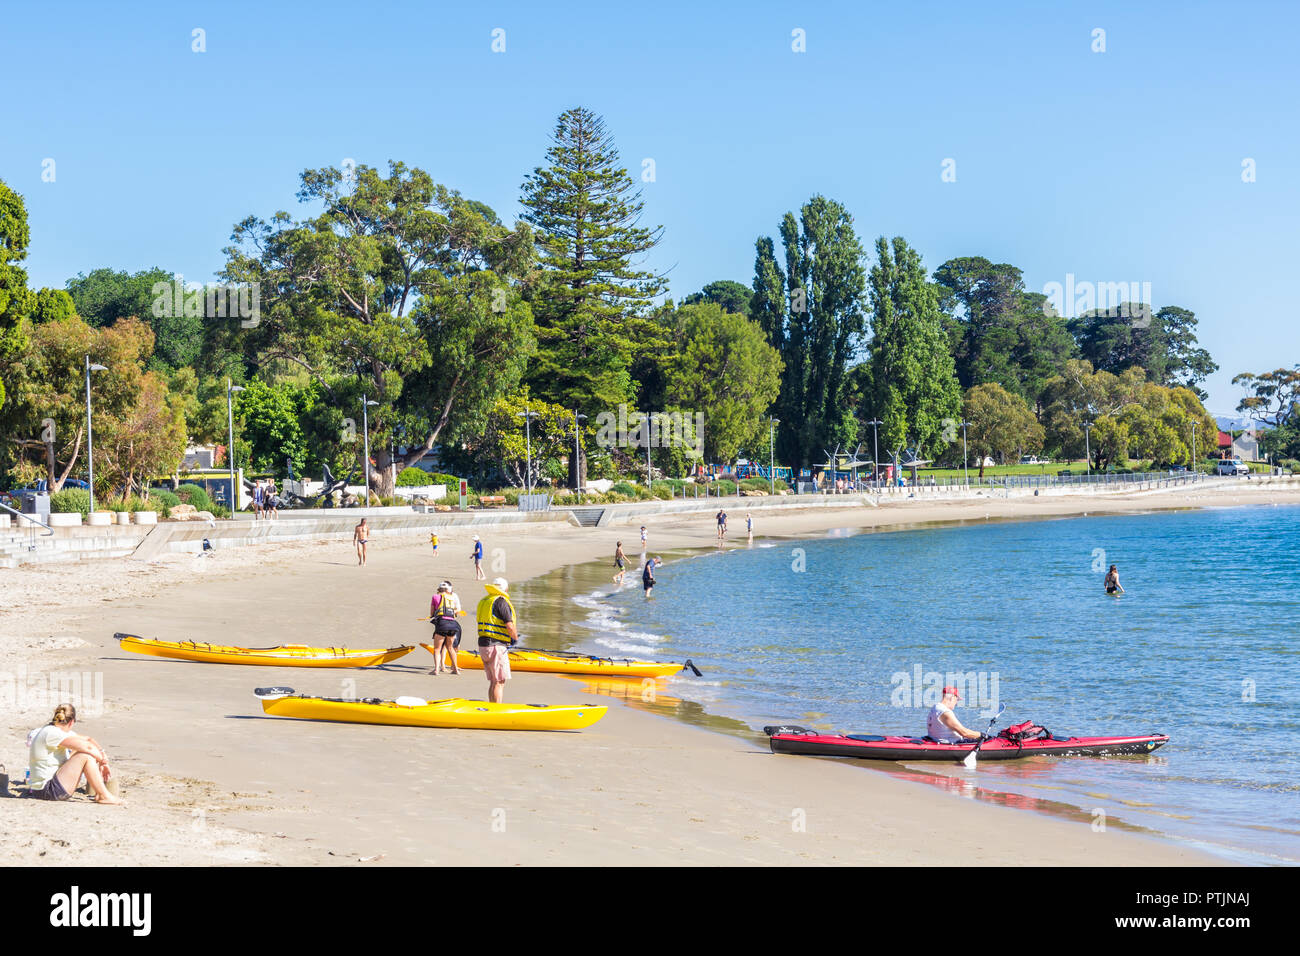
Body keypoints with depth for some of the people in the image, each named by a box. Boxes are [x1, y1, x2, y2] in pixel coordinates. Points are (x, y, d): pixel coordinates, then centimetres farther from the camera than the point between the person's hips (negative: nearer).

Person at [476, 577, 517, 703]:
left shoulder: (483, 601, 15)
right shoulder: (501, 601, -12)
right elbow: (509, 626, -17)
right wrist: (516, 638, 2)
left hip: (483, 645, 9)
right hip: (496, 646, -9)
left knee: (493, 681, 14)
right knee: (499, 682, -6)